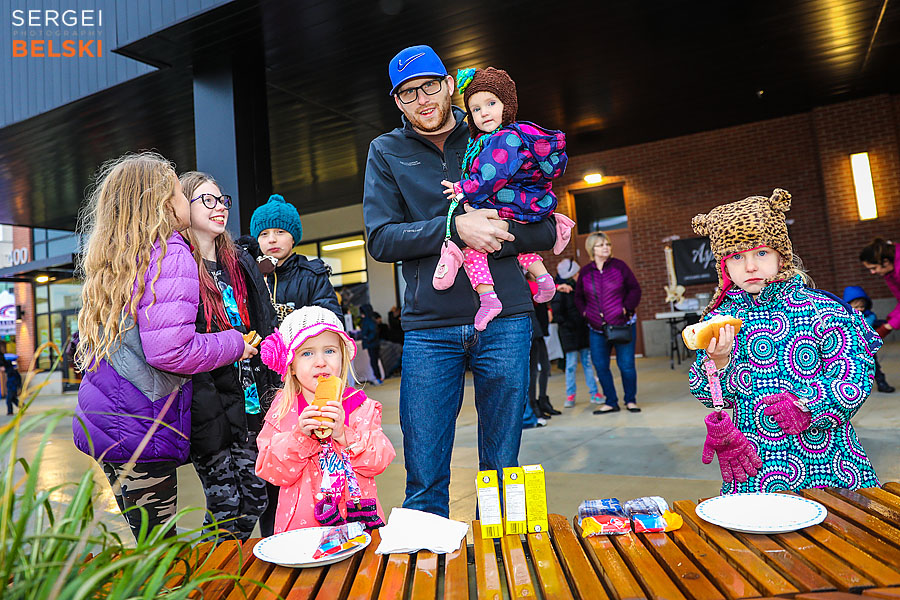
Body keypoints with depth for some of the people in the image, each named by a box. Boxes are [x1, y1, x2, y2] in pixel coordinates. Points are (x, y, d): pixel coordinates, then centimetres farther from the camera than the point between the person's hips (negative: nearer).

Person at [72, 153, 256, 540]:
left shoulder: (112, 259, 14)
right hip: (141, 428, -9)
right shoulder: (169, 253, -12)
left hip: (102, 421, 9)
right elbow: (170, 350, -22)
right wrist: (235, 344, -7)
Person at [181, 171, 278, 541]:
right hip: (211, 408, -6)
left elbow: (266, 329, 13)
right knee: (225, 504, 1)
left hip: (250, 404, 6)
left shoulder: (241, 263, 14)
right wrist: (208, 419, -19)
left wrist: (270, 397, 7)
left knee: (254, 498, 12)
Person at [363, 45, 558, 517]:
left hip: (504, 321, 1)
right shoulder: (387, 152, 10)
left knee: (502, 473, 9)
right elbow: (381, 240, -3)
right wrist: (455, 227, -17)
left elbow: (546, 230, 5)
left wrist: (489, 232, -14)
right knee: (424, 481, 4)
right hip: (428, 326, 0)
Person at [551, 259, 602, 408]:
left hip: (583, 330, 5)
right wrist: (570, 326, -13)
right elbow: (557, 315, -12)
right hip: (569, 333, -5)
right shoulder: (559, 292, -11)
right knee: (571, 364, -1)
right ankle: (570, 396, 9)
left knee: (588, 362, 7)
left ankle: (594, 393, 13)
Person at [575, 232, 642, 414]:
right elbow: (578, 297, 17)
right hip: (596, 329, 3)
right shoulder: (585, 272, 5)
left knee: (626, 364, 0)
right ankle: (611, 402, 19)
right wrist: (585, 312, 3)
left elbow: (635, 289, 2)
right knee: (600, 365, 4)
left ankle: (630, 400, 19)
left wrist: (626, 307, -8)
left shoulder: (619, 266, -1)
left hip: (622, 324, -2)